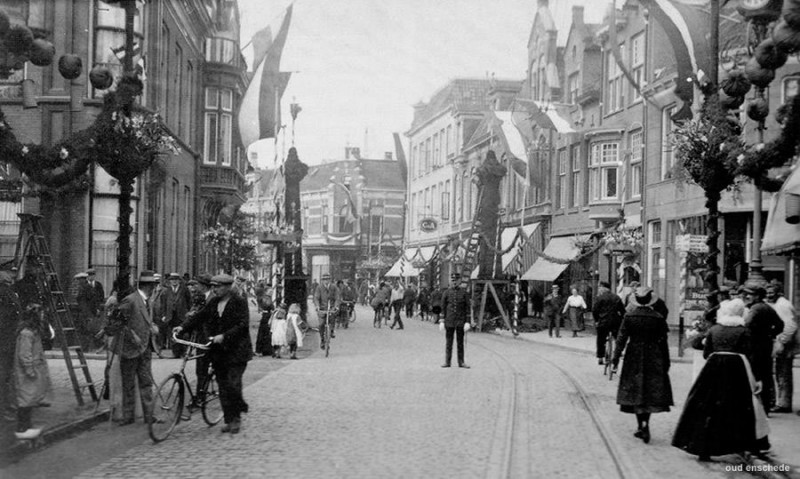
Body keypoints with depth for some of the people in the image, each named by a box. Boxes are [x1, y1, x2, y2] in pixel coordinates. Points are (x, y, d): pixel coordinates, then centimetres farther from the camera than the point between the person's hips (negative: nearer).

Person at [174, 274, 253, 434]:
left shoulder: (240, 302, -8)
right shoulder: (213, 302, 10)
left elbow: (243, 325, -17)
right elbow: (200, 316, 5)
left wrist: (224, 336, -26)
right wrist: (183, 326, -11)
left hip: (236, 350, -6)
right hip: (218, 351, 6)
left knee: (232, 384, -11)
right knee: (223, 386, 7)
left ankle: (236, 418, 9)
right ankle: (229, 419, 16)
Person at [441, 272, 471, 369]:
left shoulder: (464, 293, 1)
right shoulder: (446, 293, 3)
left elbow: (467, 307, 2)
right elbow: (443, 307, 6)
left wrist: (467, 320, -3)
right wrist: (442, 319, 2)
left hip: (460, 321, 0)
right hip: (449, 320, 0)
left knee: (460, 342, 6)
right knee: (448, 341, 4)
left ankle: (461, 362, 11)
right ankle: (447, 362, 9)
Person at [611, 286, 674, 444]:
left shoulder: (629, 316, -6)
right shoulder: (658, 318, -6)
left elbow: (621, 338, -5)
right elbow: (663, 342, -2)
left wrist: (615, 358, 0)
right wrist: (666, 363, 6)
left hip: (634, 358, 1)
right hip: (653, 360, -1)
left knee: (635, 391, 11)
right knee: (652, 390, 7)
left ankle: (641, 426, 12)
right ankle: (645, 422, -11)